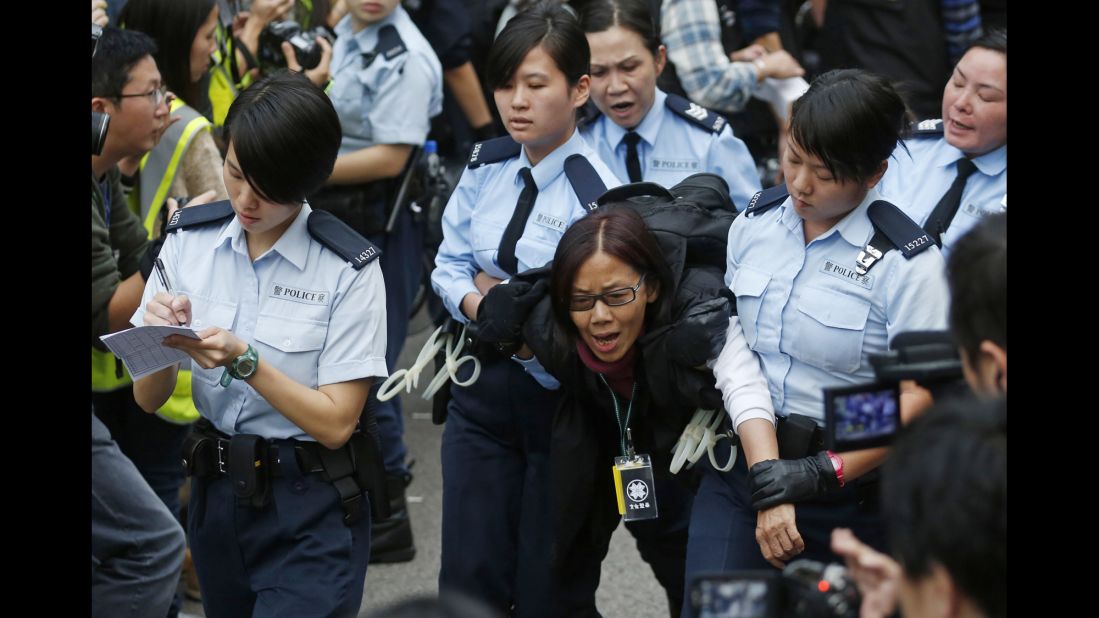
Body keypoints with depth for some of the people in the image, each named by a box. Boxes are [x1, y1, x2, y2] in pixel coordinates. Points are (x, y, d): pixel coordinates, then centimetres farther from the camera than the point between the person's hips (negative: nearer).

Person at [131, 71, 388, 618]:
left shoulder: (349, 270, -14)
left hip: (312, 515, -5)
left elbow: (335, 422, -14)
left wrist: (243, 361, -26)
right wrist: (161, 343, -21)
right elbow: (148, 399, 0)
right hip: (215, 493, 5)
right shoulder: (189, 240, -2)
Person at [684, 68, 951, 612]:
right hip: (739, 471, 4)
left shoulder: (907, 263, -11)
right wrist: (767, 470, -14)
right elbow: (732, 350, -3)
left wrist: (825, 473, -19)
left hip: (850, 492, -3)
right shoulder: (755, 221, 3)